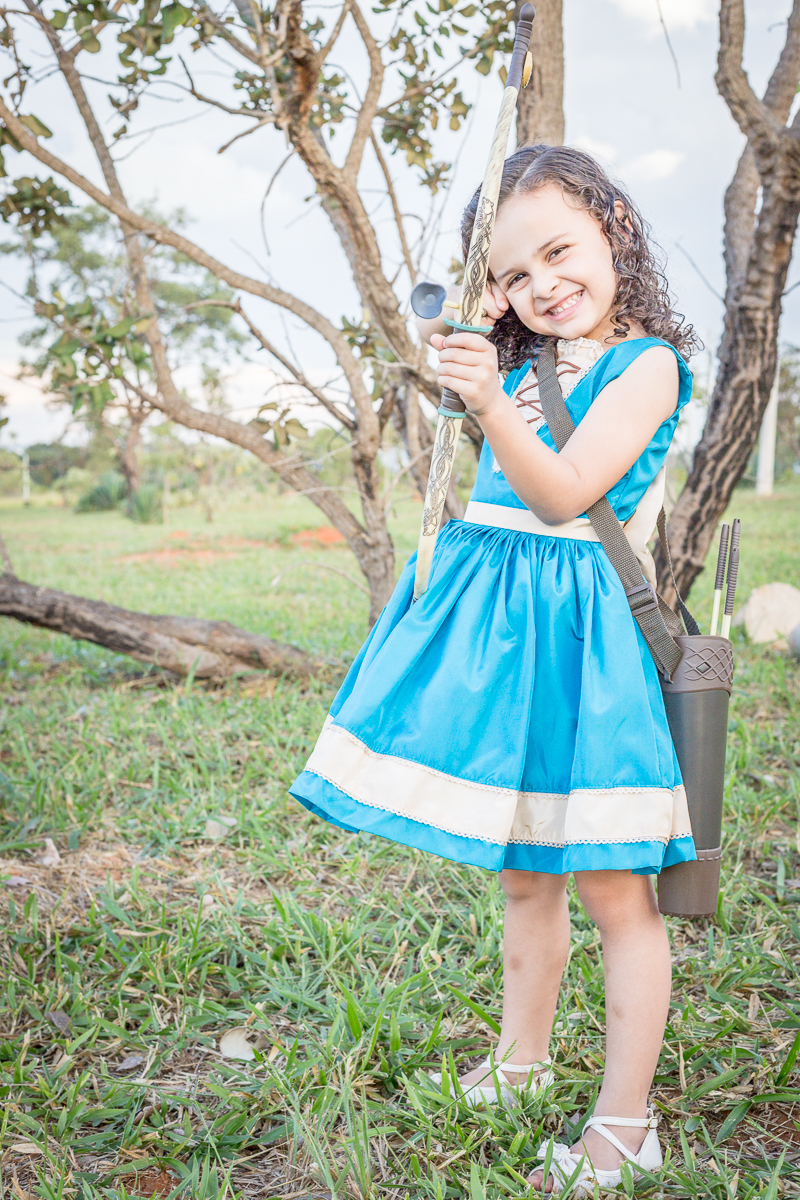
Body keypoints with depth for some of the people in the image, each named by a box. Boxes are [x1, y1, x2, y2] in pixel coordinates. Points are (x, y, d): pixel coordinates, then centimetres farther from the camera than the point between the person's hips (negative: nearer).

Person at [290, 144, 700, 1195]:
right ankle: (521, 1062, 35)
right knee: (522, 873, 18)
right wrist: (472, 331, 11)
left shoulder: (647, 362, -7)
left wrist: (491, 404, -33)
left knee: (613, 889, 1)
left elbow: (563, 493, -19)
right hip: (491, 624, 7)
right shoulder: (523, 359, 12)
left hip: (574, 629, -7)